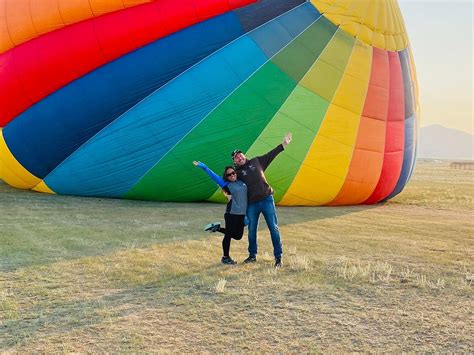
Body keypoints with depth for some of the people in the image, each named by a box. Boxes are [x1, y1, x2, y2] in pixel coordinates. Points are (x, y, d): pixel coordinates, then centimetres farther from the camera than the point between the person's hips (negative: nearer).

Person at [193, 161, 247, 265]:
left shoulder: (241, 182, 10)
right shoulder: (226, 184, -4)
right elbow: (214, 176, -8)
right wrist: (204, 167, -12)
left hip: (242, 214, 7)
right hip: (232, 213, -7)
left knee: (238, 236, 12)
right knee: (229, 235, -1)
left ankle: (218, 228, 28)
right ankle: (225, 257, 14)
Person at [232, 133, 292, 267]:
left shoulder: (256, 161, 9)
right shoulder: (237, 172, 4)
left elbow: (271, 155, 14)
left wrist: (283, 145, 13)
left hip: (267, 200, 0)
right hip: (251, 204, 0)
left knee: (274, 228, -2)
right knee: (251, 231, 9)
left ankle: (278, 257, 2)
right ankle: (252, 255, 26)